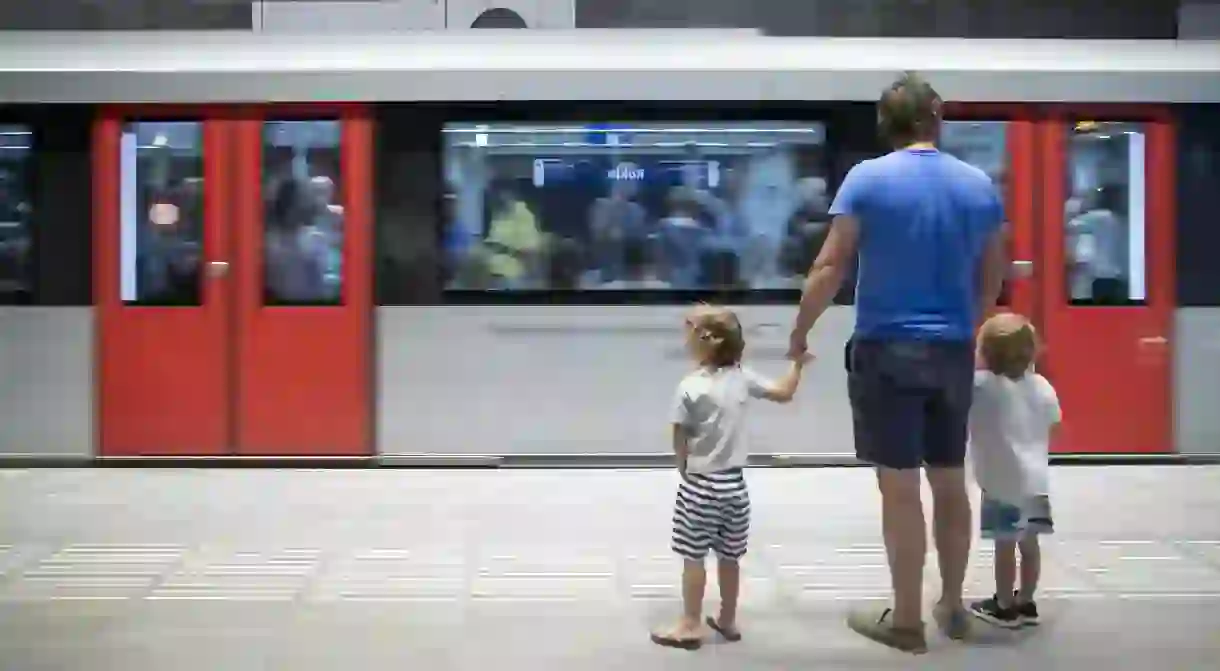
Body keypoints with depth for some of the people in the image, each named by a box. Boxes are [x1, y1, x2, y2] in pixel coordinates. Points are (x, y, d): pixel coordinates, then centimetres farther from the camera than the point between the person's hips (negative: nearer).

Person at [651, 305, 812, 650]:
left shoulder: (690, 387, -14)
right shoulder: (742, 379, -2)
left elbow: (680, 439, -10)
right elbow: (784, 393, 9)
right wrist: (797, 364, 24)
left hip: (700, 484, -5)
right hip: (734, 482, 5)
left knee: (693, 557, 2)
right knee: (729, 556, 14)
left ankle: (691, 625, 7)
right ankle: (728, 620, 24)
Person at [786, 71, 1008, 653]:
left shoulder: (867, 179, -7)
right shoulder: (980, 186, 5)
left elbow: (830, 268, -9)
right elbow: (991, 279, 14)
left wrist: (800, 332, 3)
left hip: (888, 350, -4)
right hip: (954, 351, 4)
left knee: (900, 488, 1)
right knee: (950, 482, 15)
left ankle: (906, 620, 8)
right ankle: (952, 606, 27)